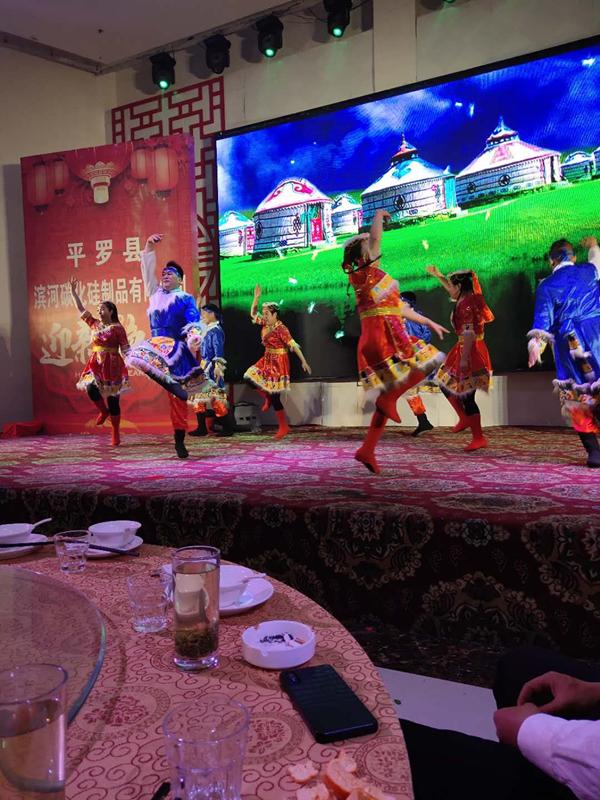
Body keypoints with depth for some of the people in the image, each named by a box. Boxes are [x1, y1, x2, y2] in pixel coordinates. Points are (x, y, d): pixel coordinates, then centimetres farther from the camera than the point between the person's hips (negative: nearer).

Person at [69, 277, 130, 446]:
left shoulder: (117, 327, -3)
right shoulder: (94, 323, 13)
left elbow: (125, 347, -7)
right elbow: (81, 309, 18)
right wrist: (73, 292, 16)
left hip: (112, 366, -4)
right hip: (96, 364, 4)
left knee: (113, 400, -2)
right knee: (91, 387, -23)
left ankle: (115, 434, 7)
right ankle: (103, 411, 8)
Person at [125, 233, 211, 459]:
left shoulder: (185, 299, 6)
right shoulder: (155, 294, 20)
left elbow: (194, 322, -8)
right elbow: (147, 271, 18)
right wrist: (149, 247, 7)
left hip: (176, 350, -6)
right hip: (156, 347, 6)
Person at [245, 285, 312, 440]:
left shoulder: (281, 329, -18)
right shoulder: (265, 324, 6)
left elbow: (294, 345, -20)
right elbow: (253, 313, 18)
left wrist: (304, 362, -23)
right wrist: (256, 297, 5)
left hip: (278, 363, -8)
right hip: (267, 360, 8)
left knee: (275, 396, -5)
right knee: (249, 377, 5)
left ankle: (283, 427, 8)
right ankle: (267, 398, 22)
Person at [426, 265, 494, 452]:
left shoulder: (466, 305, -17)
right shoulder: (466, 299, 11)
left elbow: (469, 333, -25)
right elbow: (451, 288, 33)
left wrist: (464, 359, -29)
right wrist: (437, 275, 38)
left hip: (471, 352, -10)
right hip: (467, 350, 10)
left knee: (466, 396, -7)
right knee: (446, 385, 19)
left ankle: (479, 438, 0)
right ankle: (464, 419, 27)